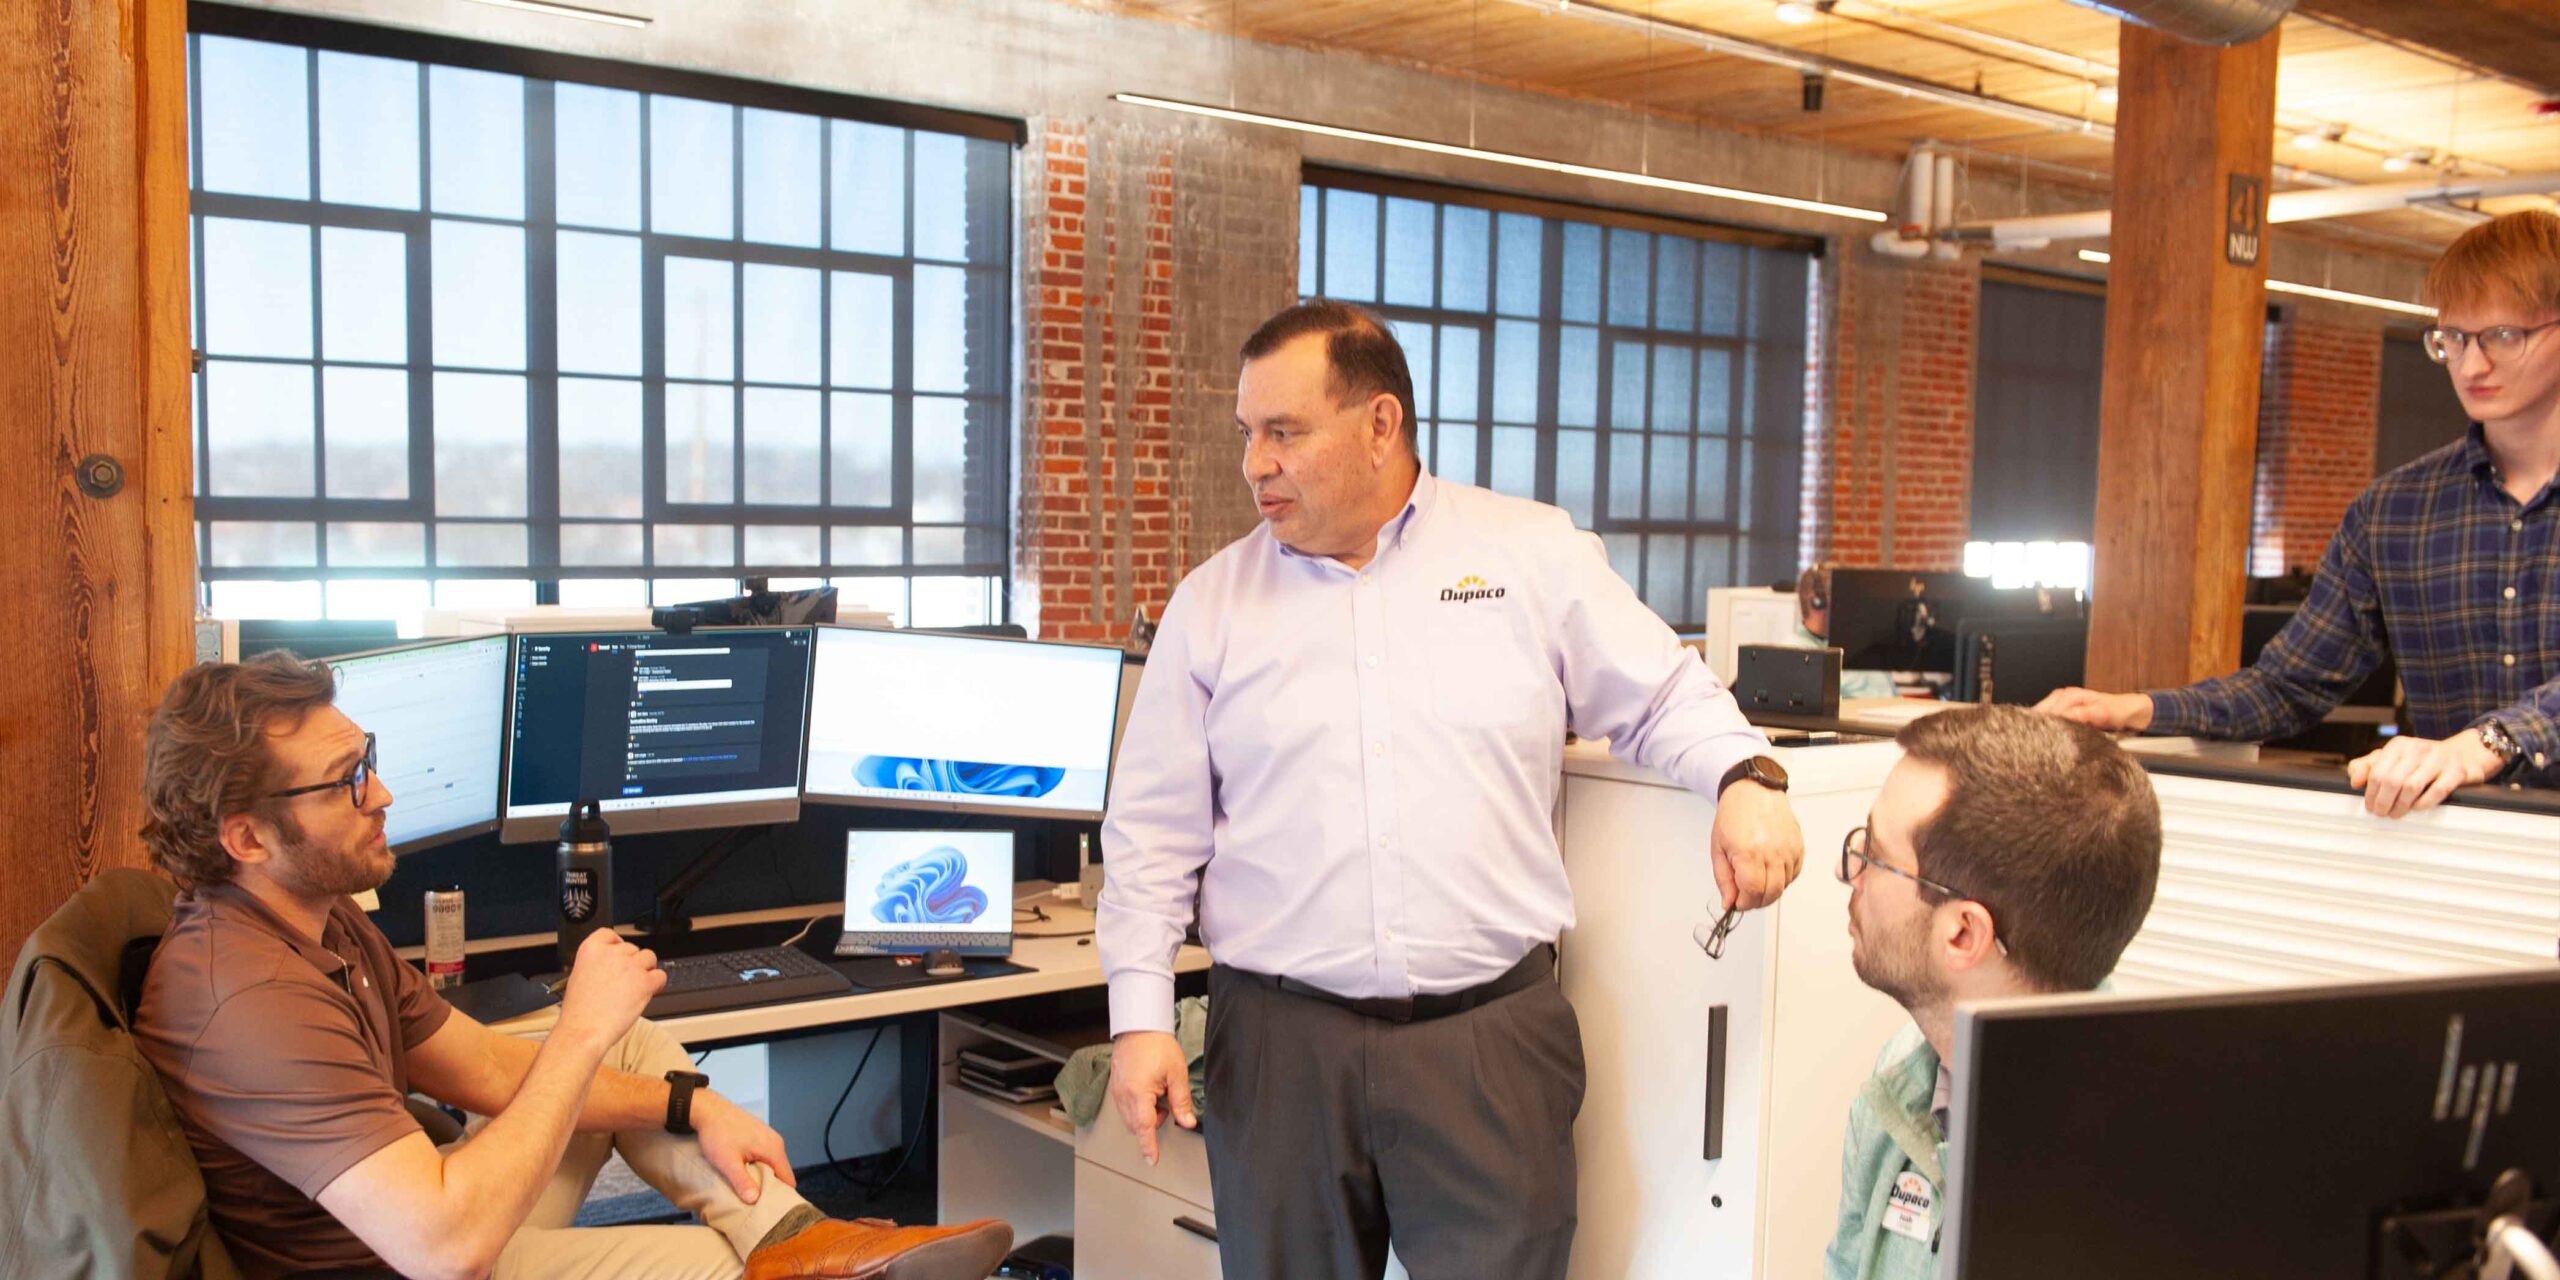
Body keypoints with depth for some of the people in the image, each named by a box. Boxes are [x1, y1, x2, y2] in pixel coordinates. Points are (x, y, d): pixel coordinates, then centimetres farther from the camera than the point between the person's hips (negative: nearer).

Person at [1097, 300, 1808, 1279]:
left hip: (1491, 1034, -1)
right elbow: (1154, 830, 7)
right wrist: (1140, 1017, 0)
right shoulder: (1213, 601, 7)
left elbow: (1665, 698, 8)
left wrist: (1746, 776, -12)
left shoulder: (1535, 555, 4)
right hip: (1280, 1040, 2)